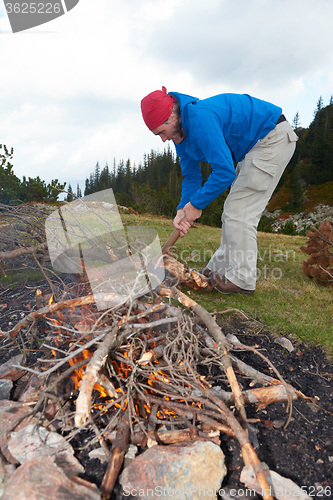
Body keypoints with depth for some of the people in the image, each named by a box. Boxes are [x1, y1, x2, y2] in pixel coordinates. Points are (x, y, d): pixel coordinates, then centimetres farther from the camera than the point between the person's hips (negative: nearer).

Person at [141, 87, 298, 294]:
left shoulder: (200, 119, -29)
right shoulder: (181, 134, 3)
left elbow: (225, 172, -32)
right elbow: (191, 176, 8)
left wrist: (196, 204, -21)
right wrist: (183, 209, -6)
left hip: (273, 137, -10)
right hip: (255, 144, 10)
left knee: (238, 212, -14)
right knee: (233, 211, 10)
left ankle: (242, 279, -4)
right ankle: (221, 268, 21)